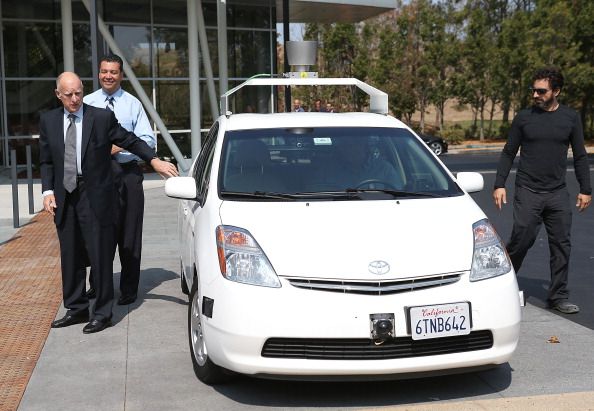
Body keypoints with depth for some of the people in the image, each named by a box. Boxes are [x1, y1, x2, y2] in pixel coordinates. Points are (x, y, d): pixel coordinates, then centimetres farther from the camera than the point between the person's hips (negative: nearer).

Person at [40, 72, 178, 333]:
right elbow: (46, 161, 11)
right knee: (70, 256, 12)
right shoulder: (48, 121, 7)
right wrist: (48, 191, 0)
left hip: (95, 196, -4)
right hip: (63, 196, 4)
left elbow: (131, 141, 1)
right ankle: (76, 309, 25)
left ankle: (102, 313, 10)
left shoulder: (102, 117, -4)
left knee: (100, 255, -1)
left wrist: (154, 160, -11)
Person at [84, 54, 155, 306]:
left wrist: (120, 147, -15)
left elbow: (149, 141, -3)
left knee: (129, 234, 3)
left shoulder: (132, 104, 3)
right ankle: (98, 284, 27)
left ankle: (129, 289, 15)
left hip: (127, 174, -1)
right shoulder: (87, 103, 5)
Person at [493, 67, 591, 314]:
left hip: (558, 194, 2)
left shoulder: (570, 118, 6)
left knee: (561, 245, 3)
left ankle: (558, 296, 14)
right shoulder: (524, 118, 2)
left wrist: (585, 189, 6)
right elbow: (508, 153, 6)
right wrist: (499, 184, -3)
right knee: (520, 241, -6)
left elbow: (580, 156, 11)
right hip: (527, 192, -2)